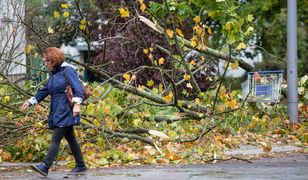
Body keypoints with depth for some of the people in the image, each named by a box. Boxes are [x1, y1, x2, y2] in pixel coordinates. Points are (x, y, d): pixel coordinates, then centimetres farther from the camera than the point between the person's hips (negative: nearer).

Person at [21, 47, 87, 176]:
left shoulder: (67, 70, -9)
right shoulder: (53, 74, 17)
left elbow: (78, 88, -16)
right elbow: (44, 91, 23)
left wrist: (77, 104, -27)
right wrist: (30, 102, 18)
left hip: (65, 112, -9)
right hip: (58, 112, 9)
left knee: (56, 139, -12)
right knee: (71, 139, 11)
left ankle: (45, 166, -15)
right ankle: (81, 166, 16)